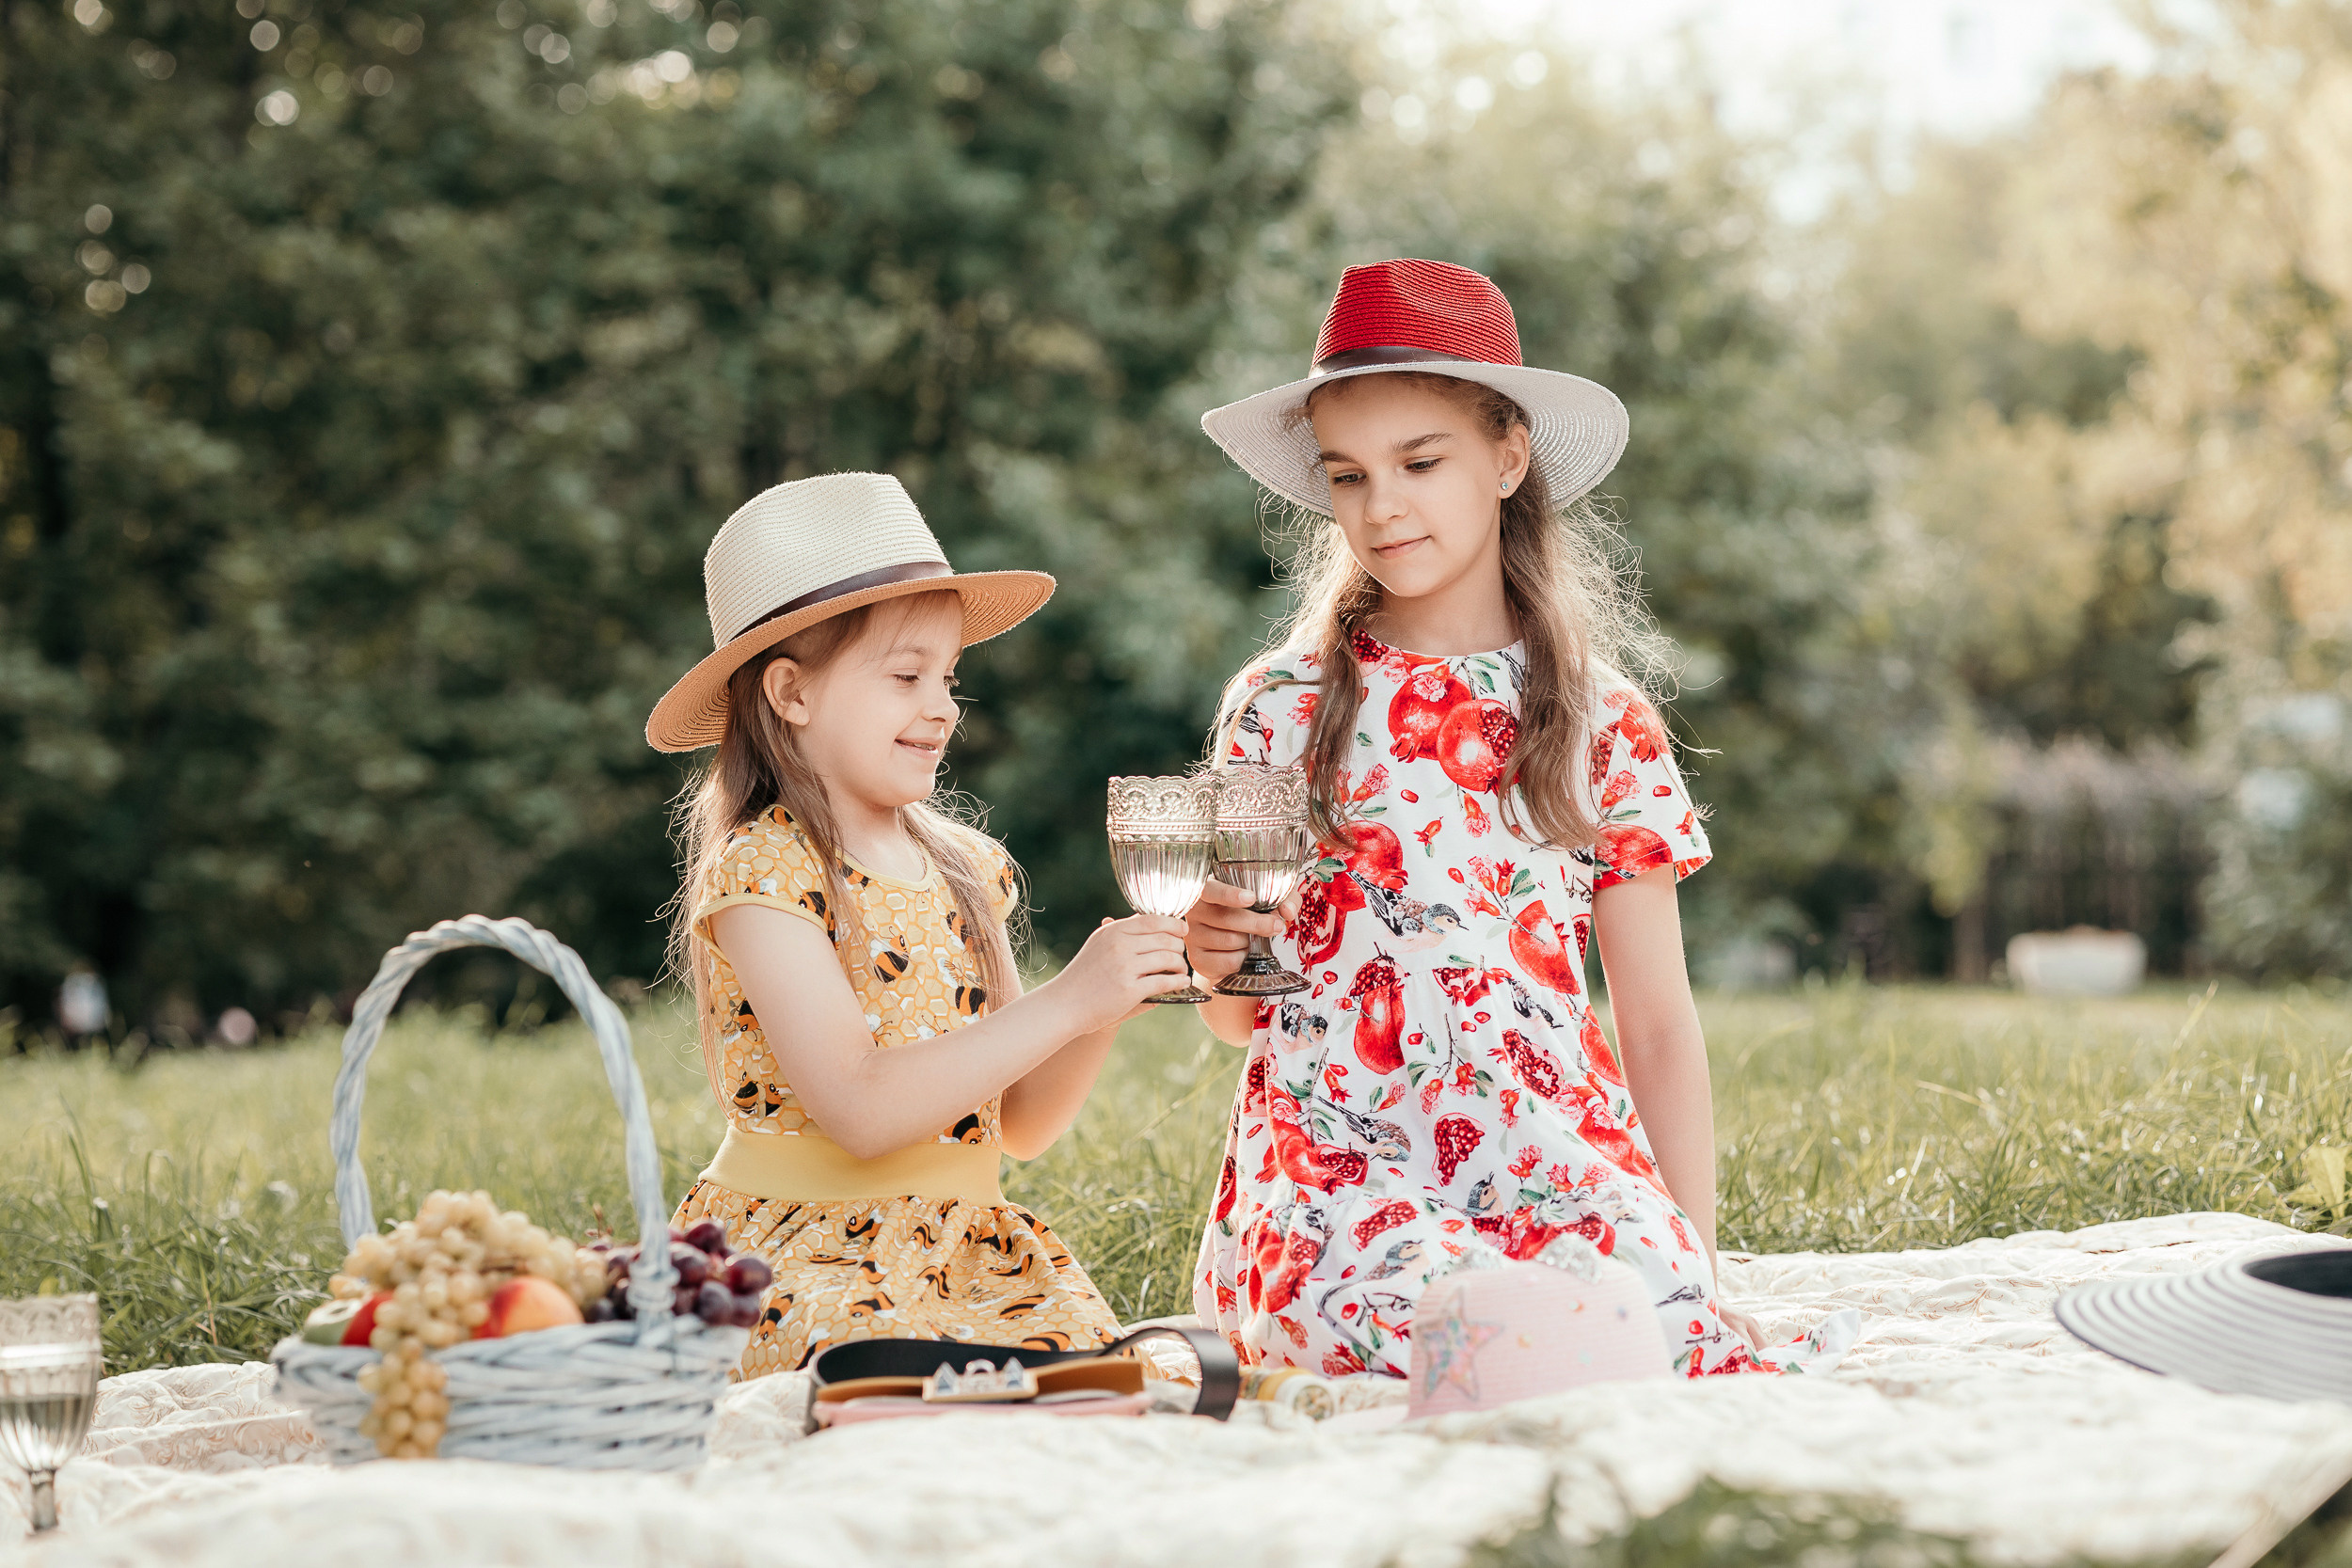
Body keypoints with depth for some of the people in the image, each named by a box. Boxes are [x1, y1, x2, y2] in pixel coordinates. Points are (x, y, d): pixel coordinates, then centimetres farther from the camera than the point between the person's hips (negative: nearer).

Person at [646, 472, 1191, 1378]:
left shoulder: (968, 869, 11)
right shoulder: (762, 873, -10)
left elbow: (1021, 1125, 13)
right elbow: (861, 1109, -22)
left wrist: (1102, 1011, -5)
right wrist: (1065, 1004, -22)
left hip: (971, 1253, 7)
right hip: (807, 1260, -6)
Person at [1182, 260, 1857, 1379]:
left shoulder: (1605, 728, 8)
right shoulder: (1279, 712, 7)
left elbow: (1660, 1027, 10)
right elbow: (1246, 1019, 13)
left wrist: (1698, 1272, 0)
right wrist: (1218, 963, -12)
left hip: (1554, 1166, 1)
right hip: (1333, 1163, -1)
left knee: (1667, 1312, -31)